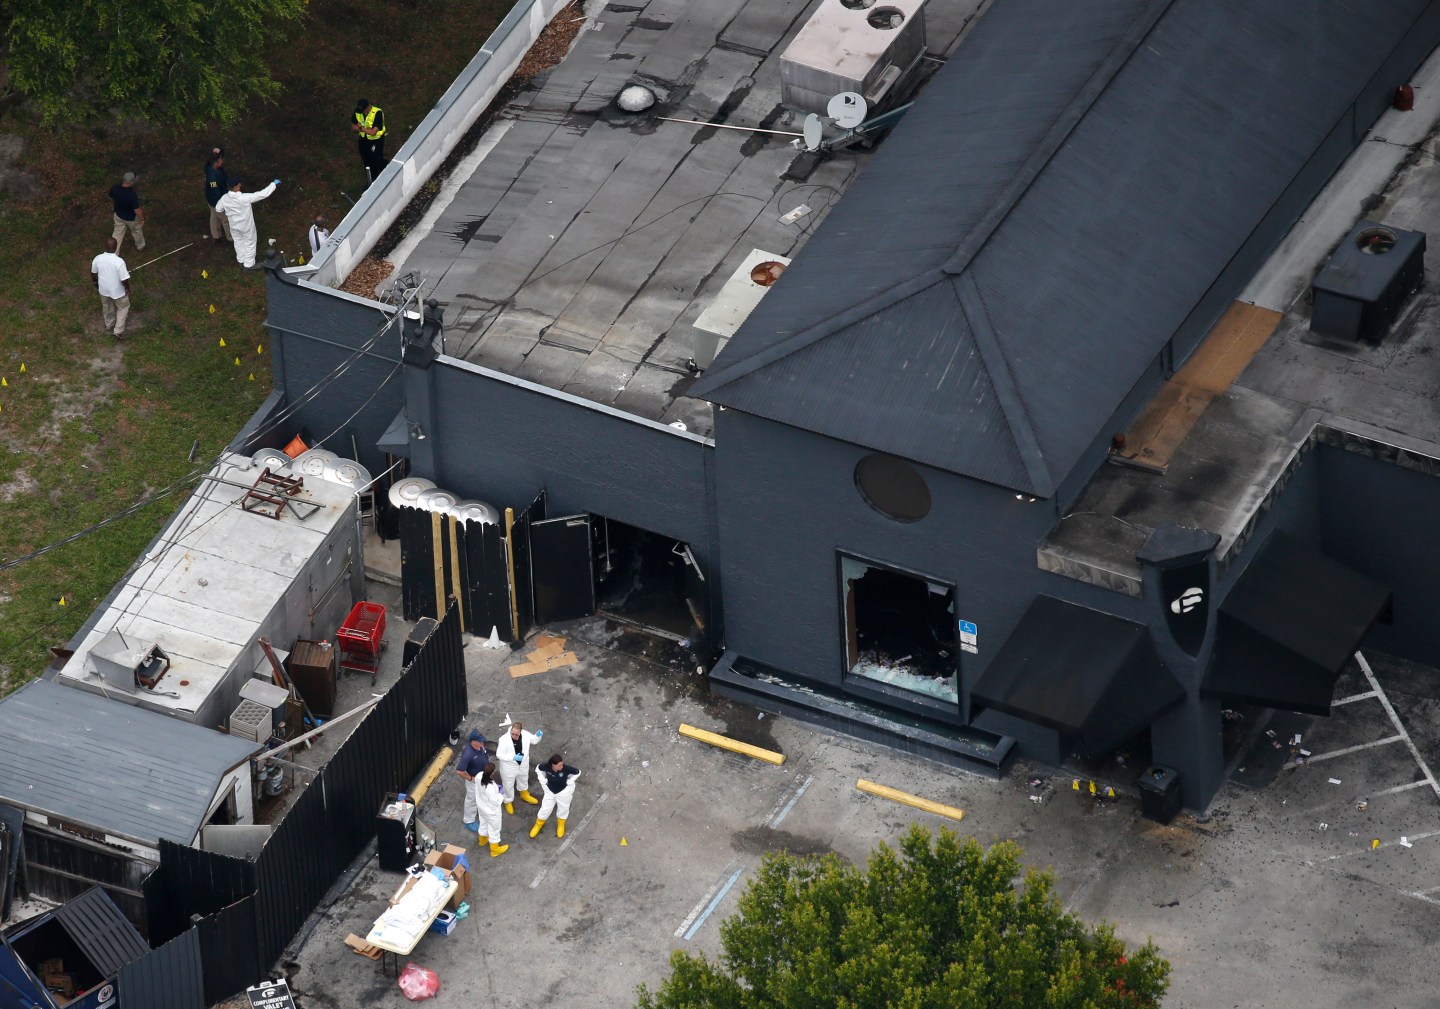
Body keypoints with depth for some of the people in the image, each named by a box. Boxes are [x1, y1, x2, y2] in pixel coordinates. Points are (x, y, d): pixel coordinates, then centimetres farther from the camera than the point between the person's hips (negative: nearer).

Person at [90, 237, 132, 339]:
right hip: (117, 291, -4)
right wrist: (128, 289, -4)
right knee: (123, 307, 24)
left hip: (103, 289, 4)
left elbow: (94, 273, -1)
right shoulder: (119, 262, -33)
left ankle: (109, 326, 53)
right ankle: (118, 331, 26)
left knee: (107, 307, 30)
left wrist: (96, 284, 19)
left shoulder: (98, 259, -19)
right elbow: (124, 279, -25)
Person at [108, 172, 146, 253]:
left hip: (118, 215, 4)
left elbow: (111, 199, -2)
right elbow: (137, 210, -29)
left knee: (118, 233, 24)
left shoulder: (114, 188, -23)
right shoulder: (132, 195, -40)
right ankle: (140, 247, 53)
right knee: (137, 231, 26)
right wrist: (142, 219, -10)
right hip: (131, 218, -4)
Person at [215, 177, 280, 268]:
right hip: (246, 226, -5)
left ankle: (241, 261, 47)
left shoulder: (225, 198, -21)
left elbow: (218, 209, -2)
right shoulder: (245, 198, -35)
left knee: (238, 242, 28)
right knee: (249, 244, 18)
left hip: (234, 226, 5)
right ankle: (249, 264, 33)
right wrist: (273, 184, -21)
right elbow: (262, 194, -30)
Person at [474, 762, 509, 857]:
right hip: (491, 811, -7)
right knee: (494, 829, 20)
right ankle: (495, 850, 44)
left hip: (482, 807, 7)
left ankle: (483, 839, 64)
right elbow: (495, 802, -30)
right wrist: (501, 794, -14)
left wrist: (495, 788, -3)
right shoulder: (490, 788, -45)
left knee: (483, 823, 36)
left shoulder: (479, 776, -23)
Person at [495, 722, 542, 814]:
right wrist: (513, 757, -36)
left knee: (523, 780, 32)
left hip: (523, 765, 4)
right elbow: (499, 755, -27)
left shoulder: (525, 735, -20)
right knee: (508, 785, 19)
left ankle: (524, 795, 62)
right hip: (509, 767, -4)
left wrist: (538, 735, -22)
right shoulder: (504, 739, -33)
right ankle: (508, 802, 45)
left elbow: (534, 740, 1)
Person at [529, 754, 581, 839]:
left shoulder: (566, 768, -33)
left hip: (564, 791, -1)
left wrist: (569, 782, -14)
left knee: (563, 809, 19)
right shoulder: (546, 766, -29)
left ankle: (561, 824, 49)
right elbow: (538, 769, -4)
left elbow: (577, 772, -14)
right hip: (550, 791, 1)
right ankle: (539, 824, 43)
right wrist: (543, 781, -7)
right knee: (545, 809, 14)